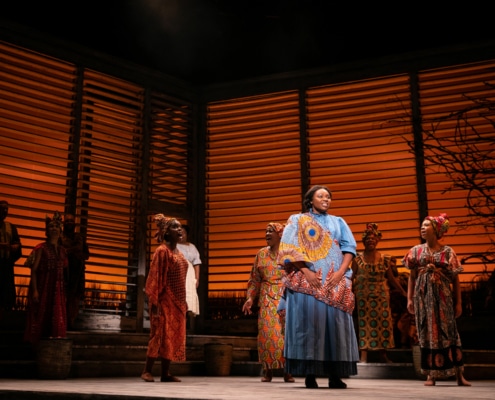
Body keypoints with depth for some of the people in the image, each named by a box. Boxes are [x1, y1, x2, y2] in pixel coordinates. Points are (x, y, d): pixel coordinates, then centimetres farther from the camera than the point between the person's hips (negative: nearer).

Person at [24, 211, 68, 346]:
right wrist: (34, 290, -18)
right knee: (40, 318, -3)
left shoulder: (62, 250, 12)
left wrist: (64, 293, 10)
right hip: (43, 288, -5)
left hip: (58, 289, 5)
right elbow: (33, 270, -8)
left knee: (57, 319, 2)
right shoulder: (41, 248, -2)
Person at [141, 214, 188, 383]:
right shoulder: (162, 250, -10)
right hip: (165, 300, -8)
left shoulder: (178, 252, 14)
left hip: (177, 301, 8)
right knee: (161, 335, -7)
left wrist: (183, 301, 15)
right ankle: (146, 371, 3)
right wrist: (154, 302, -20)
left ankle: (166, 373, 12)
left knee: (174, 336, 7)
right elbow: (155, 277, -15)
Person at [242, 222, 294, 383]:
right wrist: (250, 298, 1)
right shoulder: (261, 254, 11)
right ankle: (268, 371, 5)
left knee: (285, 332, -4)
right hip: (267, 300, 2)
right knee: (266, 332, -3)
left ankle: (287, 371, 5)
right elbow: (255, 279, 11)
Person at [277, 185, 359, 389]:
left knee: (335, 322, -2)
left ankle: (335, 374, 0)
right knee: (309, 322, -7)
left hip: (335, 281, 3)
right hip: (307, 280, -3)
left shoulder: (338, 222, 19)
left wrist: (341, 272, -7)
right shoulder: (297, 220, 10)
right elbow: (288, 250, -1)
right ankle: (310, 374, -4)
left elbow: (349, 248, 9)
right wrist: (305, 271, -13)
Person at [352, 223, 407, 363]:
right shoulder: (358, 258, -2)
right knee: (364, 323, -2)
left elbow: (391, 278, 7)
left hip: (381, 295, 2)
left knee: (384, 322, 2)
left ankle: (383, 354, 12)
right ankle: (364, 356, -1)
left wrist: (403, 292, 5)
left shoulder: (385, 259, 3)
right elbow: (351, 277, -2)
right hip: (364, 296, -2)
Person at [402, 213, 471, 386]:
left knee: (448, 332, -1)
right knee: (427, 333, 3)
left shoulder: (448, 252, 1)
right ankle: (431, 375, 10)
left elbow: (455, 279, 2)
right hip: (423, 296, 2)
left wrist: (458, 302, -1)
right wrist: (410, 299, 3)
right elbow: (412, 276, 9)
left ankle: (459, 375, 6)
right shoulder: (416, 251, 7)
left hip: (442, 296, -2)